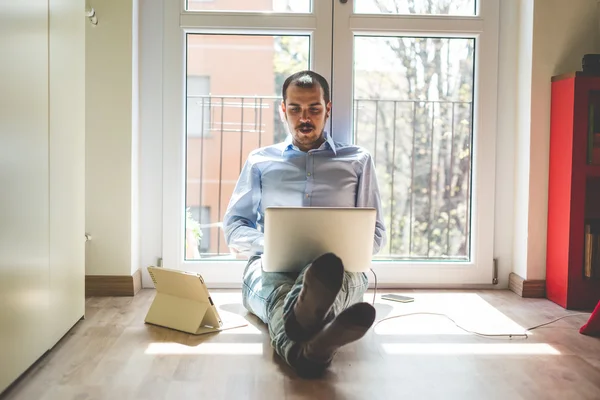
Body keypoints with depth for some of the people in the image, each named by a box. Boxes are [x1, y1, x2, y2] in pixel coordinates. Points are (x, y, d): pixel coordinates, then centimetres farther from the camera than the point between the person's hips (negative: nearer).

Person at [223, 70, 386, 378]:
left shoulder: (358, 161, 22)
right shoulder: (260, 161, 24)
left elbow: (375, 234, 18)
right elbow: (233, 228, 18)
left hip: (340, 265, 0)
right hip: (271, 265, 1)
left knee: (333, 269, -40)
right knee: (271, 283, -39)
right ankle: (311, 346, -73)